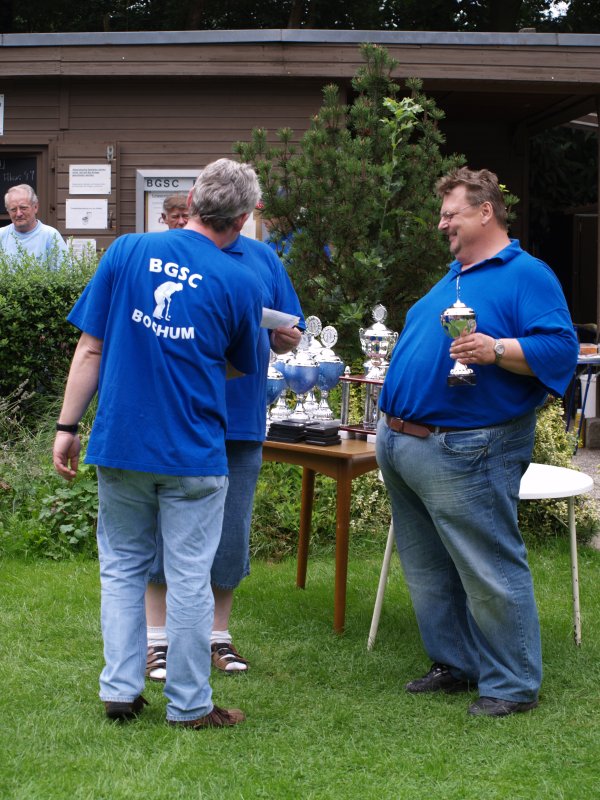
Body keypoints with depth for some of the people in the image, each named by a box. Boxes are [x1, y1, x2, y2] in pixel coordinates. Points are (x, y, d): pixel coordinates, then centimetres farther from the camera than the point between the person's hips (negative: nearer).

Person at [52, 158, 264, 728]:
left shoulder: (127, 251, -2)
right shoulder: (240, 284, -4)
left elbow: (90, 349, -2)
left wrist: (67, 426, 3)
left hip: (119, 445, 2)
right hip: (193, 451, -2)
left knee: (122, 568, 16)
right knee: (189, 578, 7)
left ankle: (120, 691, 17)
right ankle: (188, 704, 15)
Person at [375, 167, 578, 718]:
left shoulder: (526, 275, -8)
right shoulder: (453, 279, 20)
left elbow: (560, 348, -18)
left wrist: (496, 350, -31)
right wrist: (392, 423, 24)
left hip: (462, 454, -9)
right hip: (402, 445, 9)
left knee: (490, 573, -5)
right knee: (428, 572, 15)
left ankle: (514, 684, 5)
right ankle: (455, 663, 28)